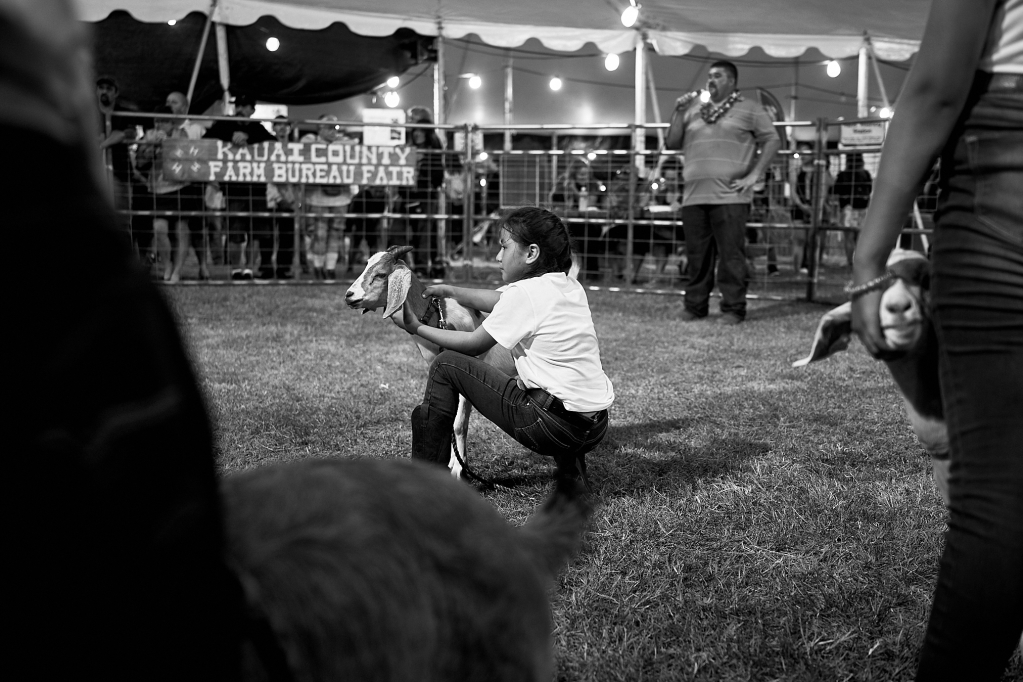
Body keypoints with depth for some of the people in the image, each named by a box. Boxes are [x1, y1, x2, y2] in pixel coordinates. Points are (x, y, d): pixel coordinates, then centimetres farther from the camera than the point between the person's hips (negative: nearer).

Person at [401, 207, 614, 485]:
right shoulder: (571, 287, 11)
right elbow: (499, 300, 25)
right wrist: (449, 291, 27)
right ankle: (571, 468, 26)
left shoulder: (524, 292, -11)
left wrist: (418, 328, 12)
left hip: (554, 425, -8)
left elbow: (474, 344, 0)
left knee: (446, 365, 3)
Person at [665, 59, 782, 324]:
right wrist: (679, 113, 4)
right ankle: (694, 307, 13)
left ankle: (733, 309, -1)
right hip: (693, 196, 4)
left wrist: (754, 175, -6)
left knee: (731, 255, -6)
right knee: (696, 255, 6)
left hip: (729, 196, -4)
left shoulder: (749, 109, 7)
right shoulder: (694, 110, 20)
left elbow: (772, 140, 2)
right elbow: (671, 142, 16)